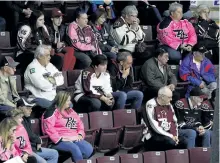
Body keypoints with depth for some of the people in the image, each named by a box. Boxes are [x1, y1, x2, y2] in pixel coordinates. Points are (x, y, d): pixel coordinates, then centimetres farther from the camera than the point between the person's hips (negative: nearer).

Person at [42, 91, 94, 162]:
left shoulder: (70, 111, 22)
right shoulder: (52, 112, -1)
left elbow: (79, 123, 26)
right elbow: (49, 128, -13)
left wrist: (80, 134, 8)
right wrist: (60, 138, -19)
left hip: (74, 139, 7)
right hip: (60, 141, -7)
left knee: (89, 149, -20)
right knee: (74, 148, -35)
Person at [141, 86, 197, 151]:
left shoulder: (168, 105, 8)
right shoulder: (151, 106, -15)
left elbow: (173, 122, 9)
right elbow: (155, 127, -20)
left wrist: (175, 135, -10)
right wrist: (171, 136, -18)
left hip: (168, 132, 8)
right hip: (153, 136, -8)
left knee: (191, 133, -5)